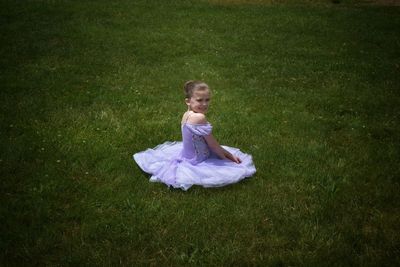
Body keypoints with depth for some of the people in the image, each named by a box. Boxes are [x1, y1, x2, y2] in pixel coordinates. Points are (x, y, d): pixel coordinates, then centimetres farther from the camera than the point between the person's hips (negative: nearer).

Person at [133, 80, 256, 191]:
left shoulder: (187, 114, -2)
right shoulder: (199, 117, -30)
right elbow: (212, 143, -18)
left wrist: (225, 152, 7)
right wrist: (227, 156, -2)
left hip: (186, 155, 9)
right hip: (197, 162, -9)